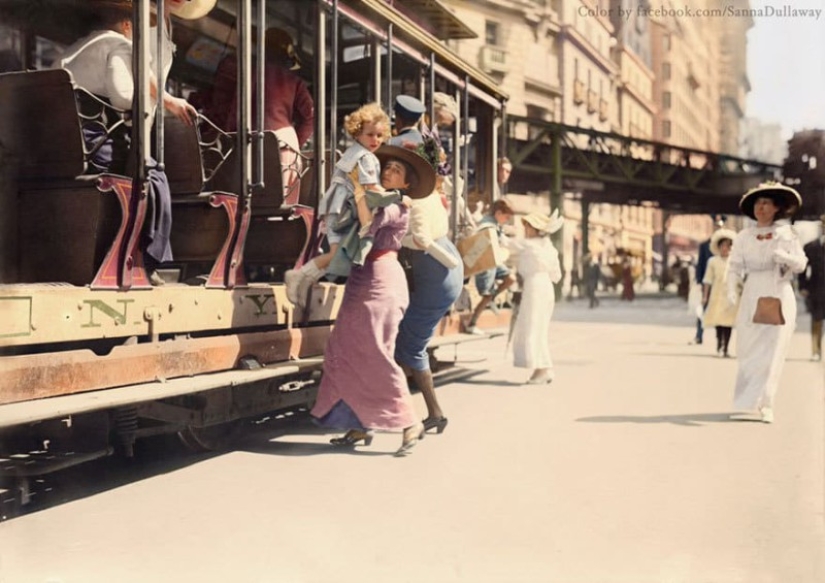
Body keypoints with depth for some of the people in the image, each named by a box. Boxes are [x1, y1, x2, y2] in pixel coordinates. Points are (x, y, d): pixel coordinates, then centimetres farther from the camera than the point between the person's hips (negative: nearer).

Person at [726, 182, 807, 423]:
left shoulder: (787, 233, 3)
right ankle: (745, 402, 10)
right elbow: (735, 266, -2)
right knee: (748, 350, 2)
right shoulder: (744, 236, 4)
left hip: (780, 296, -1)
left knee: (772, 351, -2)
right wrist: (732, 289, -18)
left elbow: (801, 264, 0)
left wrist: (785, 257, -20)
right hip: (753, 296, 1)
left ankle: (764, 404, 1)